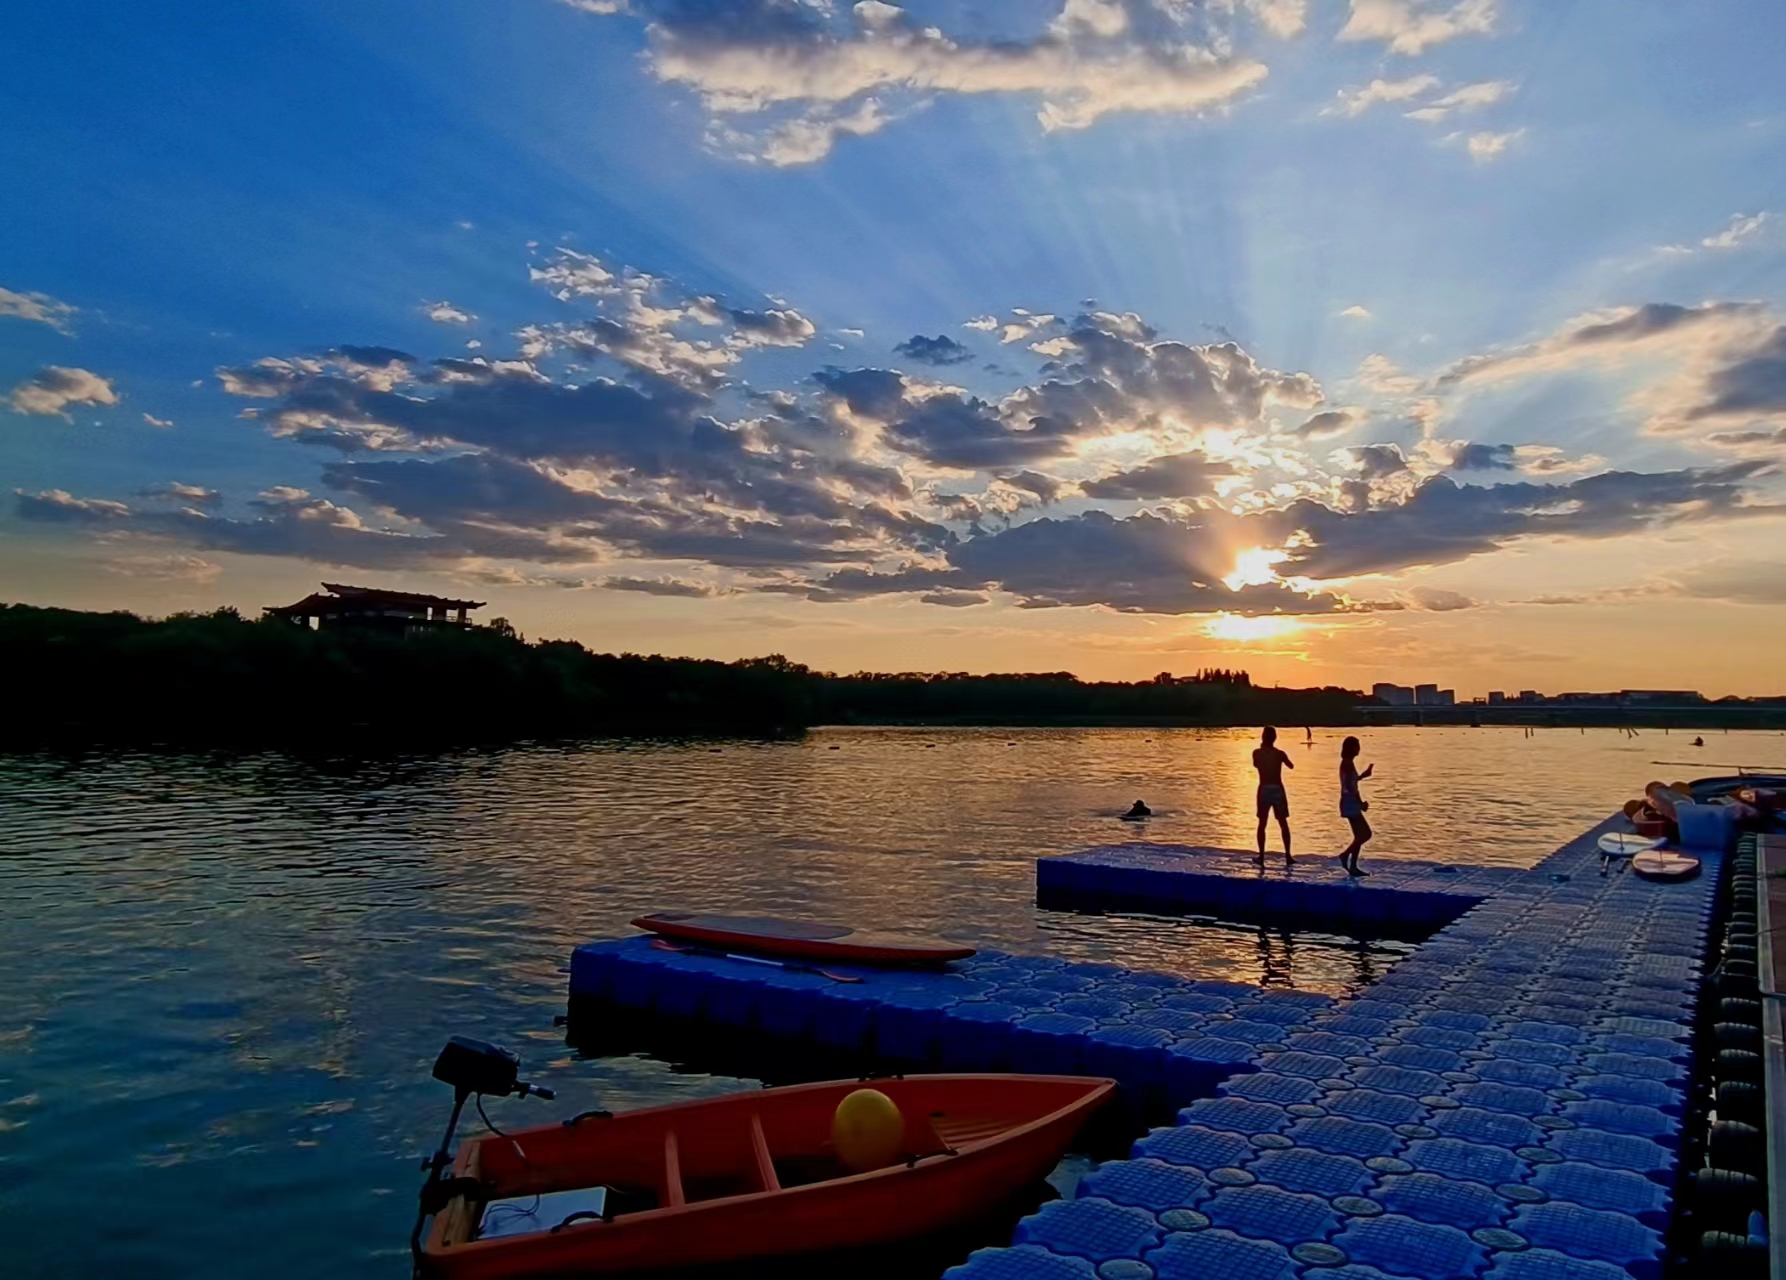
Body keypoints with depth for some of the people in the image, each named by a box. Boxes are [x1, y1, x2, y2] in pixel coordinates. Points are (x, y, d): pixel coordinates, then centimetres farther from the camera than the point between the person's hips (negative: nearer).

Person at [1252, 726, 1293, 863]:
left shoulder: (1256, 753, -4)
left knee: (1262, 824, 8)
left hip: (1264, 790, 0)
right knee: (1283, 823, 10)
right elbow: (1291, 766, 13)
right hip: (1277, 789, 0)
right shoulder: (1279, 753, -6)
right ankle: (1288, 855, 8)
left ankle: (1261, 856, 4)